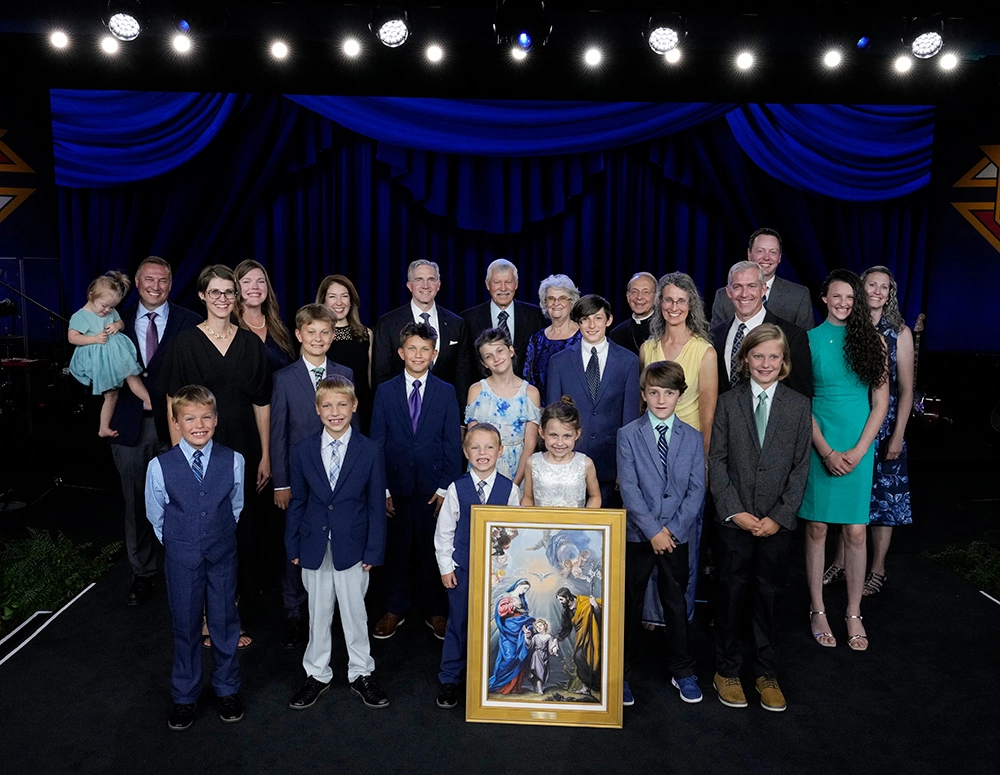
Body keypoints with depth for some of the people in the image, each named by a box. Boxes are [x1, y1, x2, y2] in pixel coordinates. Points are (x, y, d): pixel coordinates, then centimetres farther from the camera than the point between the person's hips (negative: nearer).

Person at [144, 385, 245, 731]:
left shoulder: (233, 461, -12)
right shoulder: (160, 466, -13)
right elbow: (156, 516, 2)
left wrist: (218, 538, 6)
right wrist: (178, 544, 6)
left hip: (222, 555, 1)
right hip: (181, 558, 0)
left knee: (225, 623, 14)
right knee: (185, 627, 14)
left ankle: (227, 688, 34)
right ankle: (185, 696, 33)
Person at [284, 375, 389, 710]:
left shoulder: (370, 451, -7)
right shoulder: (303, 450, -2)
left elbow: (376, 505, -4)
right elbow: (297, 501, 5)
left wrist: (374, 550, -5)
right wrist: (293, 545, 4)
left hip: (352, 547, -1)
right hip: (314, 547, 2)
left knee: (355, 612, 11)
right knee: (318, 613, 15)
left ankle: (361, 673, 30)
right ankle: (317, 674, 33)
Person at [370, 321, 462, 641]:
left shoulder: (446, 393, 1)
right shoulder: (385, 391, 1)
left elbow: (453, 444, 1)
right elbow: (377, 442, 2)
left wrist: (446, 487, -5)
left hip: (433, 487, 0)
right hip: (397, 486, 0)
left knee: (432, 550, 9)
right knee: (396, 549, 10)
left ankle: (435, 611, 26)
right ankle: (394, 610, 28)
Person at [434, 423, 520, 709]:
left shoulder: (509, 489, -5)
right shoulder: (457, 489, -7)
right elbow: (443, 531, 0)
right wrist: (445, 567, -1)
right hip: (462, 567, 0)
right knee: (458, 623, 9)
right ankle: (450, 679, 26)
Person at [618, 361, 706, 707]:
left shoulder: (693, 438, 2)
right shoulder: (628, 435, -4)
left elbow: (696, 489, -2)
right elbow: (629, 488, -9)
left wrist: (673, 529, -11)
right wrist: (653, 529, -14)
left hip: (677, 535, 1)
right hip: (637, 533, -1)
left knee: (676, 603, 13)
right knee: (630, 604, 9)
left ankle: (683, 671, 31)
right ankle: (621, 672, 23)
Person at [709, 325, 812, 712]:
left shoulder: (799, 405, 3)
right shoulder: (728, 402, 1)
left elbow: (800, 466, 1)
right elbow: (716, 460, -1)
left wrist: (779, 517, -7)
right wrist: (736, 511, -9)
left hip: (777, 521, 1)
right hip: (734, 518, 0)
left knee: (768, 593, 10)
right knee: (731, 592, 7)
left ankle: (766, 673, 26)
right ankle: (727, 670, 23)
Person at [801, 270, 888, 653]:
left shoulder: (872, 340, 4)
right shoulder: (809, 340, -1)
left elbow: (881, 402, 3)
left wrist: (858, 451, -7)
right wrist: (826, 451, -8)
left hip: (859, 446, 1)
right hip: (818, 445, -1)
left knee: (856, 532, 5)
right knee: (817, 528, 6)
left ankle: (854, 614, 18)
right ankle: (818, 611, 18)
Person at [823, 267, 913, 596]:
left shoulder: (899, 332, -2)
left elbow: (906, 389, -2)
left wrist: (898, 435, -8)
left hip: (884, 426, -1)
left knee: (883, 495, 6)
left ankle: (877, 571, 19)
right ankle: (840, 564, 22)